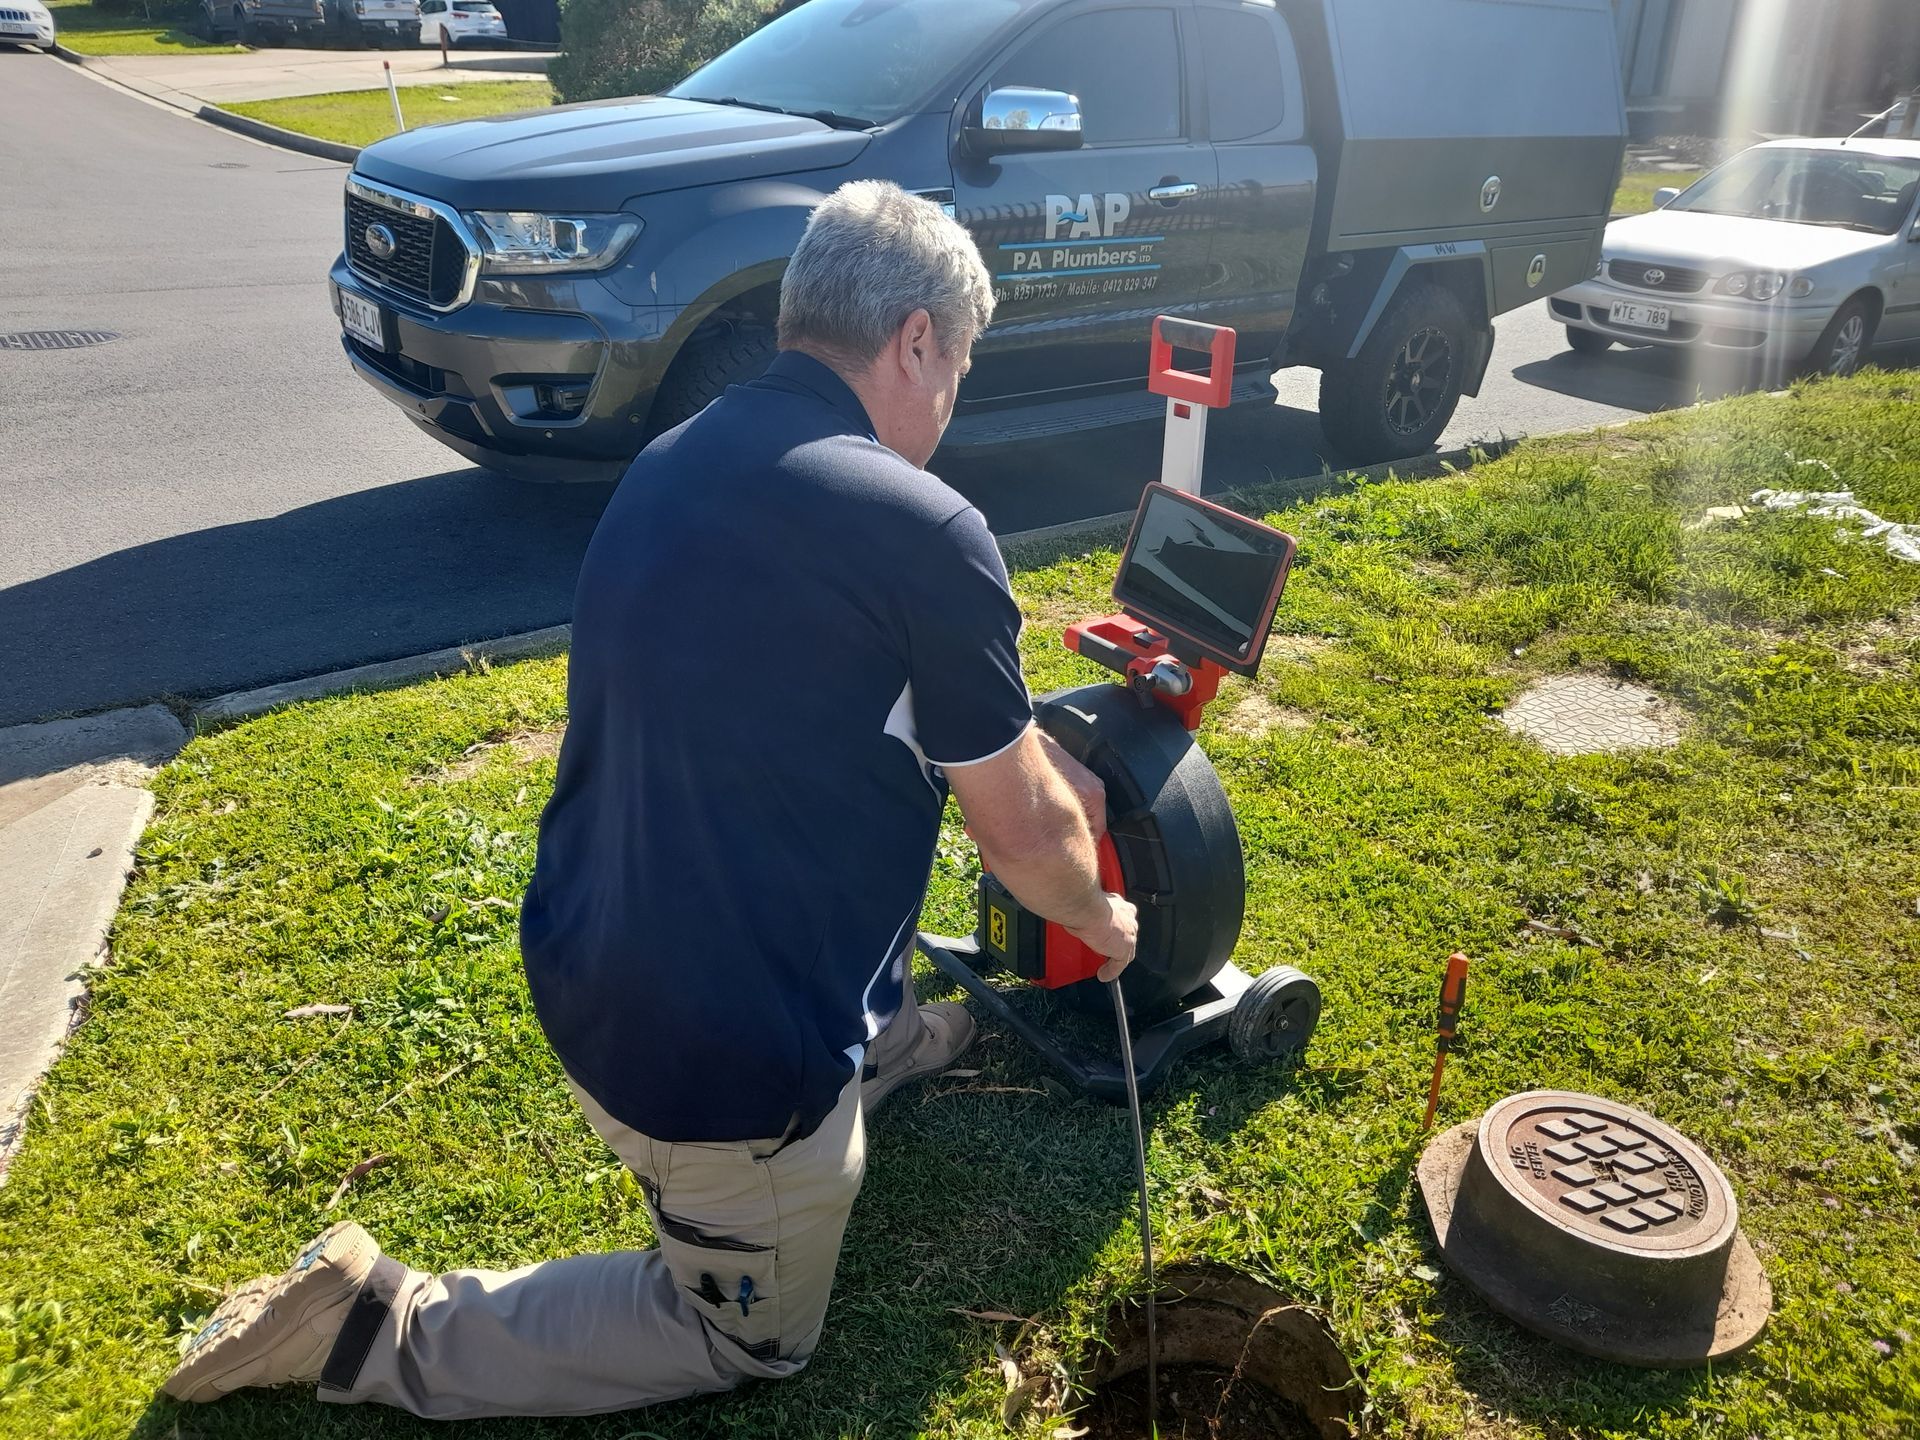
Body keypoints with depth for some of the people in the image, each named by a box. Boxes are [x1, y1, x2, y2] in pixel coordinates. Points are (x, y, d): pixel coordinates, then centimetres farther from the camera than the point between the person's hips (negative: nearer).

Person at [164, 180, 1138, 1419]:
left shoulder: (674, 464, 2)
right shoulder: (924, 531, -22)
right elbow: (1025, 835, -10)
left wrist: (1035, 766, 24)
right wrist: (1098, 916, 13)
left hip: (590, 970, 8)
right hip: (718, 1046, -8)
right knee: (751, 1338, 20)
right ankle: (383, 1325, 13)